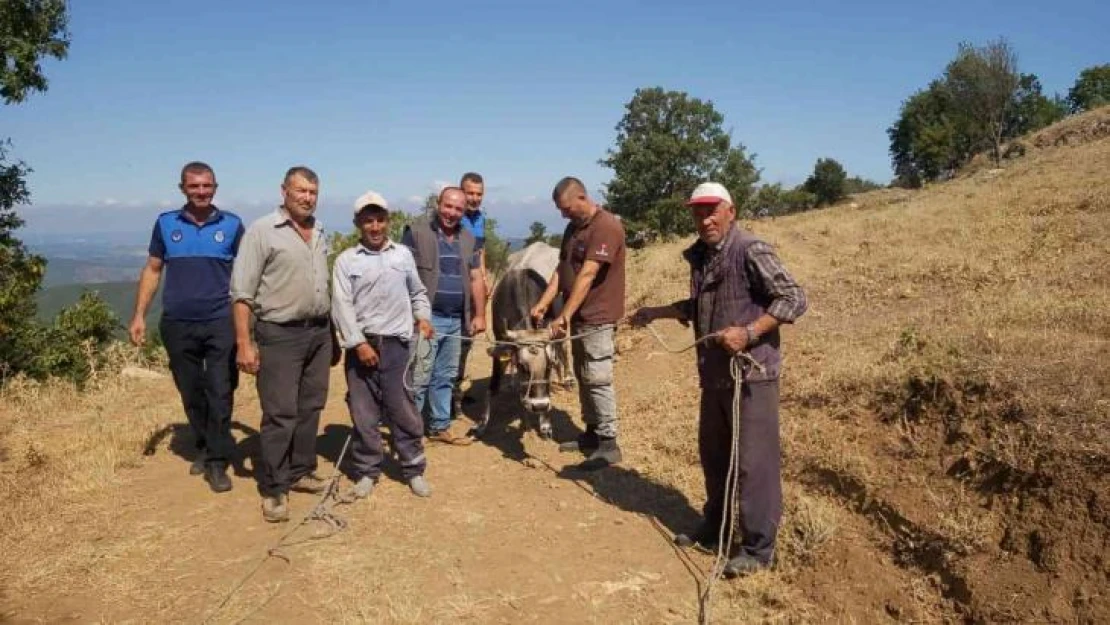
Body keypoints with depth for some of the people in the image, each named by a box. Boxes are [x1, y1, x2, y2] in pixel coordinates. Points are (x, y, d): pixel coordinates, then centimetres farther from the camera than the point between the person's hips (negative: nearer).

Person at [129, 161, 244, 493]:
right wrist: (139, 315, 3)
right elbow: (152, 270, 10)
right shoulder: (165, 224, 6)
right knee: (191, 394, 12)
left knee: (220, 394, -4)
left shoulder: (232, 225, 2)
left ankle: (217, 462, 5)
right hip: (177, 325, 2)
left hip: (221, 323, -2)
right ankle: (203, 448, 30)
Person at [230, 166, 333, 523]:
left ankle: (300, 472, 27)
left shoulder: (319, 234, 11)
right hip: (280, 335, -6)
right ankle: (274, 489, 8)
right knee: (280, 414, -3)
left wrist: (331, 331, 12)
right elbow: (242, 292, -11)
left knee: (310, 408, 13)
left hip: (319, 332, 6)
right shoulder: (262, 231, -9)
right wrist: (244, 343, -16)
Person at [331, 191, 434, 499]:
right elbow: (342, 306, -6)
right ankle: (366, 471, 19)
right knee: (363, 412, 6)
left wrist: (423, 316, 3)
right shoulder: (346, 260, 0)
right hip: (361, 345, -1)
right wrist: (359, 343, -12)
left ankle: (414, 470, 15)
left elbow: (417, 292, 20)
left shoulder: (403, 254, 8)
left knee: (403, 410, 4)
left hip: (396, 343, 1)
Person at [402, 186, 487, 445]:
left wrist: (479, 314, 9)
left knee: (446, 377, 14)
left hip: (456, 320, 6)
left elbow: (476, 278, 16)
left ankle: (439, 427, 25)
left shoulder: (468, 239, 14)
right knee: (419, 378, -6)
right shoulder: (416, 232, -5)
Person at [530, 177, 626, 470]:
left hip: (597, 318, -9)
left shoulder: (606, 226, -17)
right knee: (583, 377, 15)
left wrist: (564, 316, -27)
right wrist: (544, 302, -4)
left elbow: (587, 276, -24)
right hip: (579, 316, 9)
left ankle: (608, 444, 3)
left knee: (597, 380, -6)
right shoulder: (573, 228, 12)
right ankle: (591, 433, 26)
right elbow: (561, 269, 9)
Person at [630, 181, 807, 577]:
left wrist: (749, 332, -25)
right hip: (714, 375, 9)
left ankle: (758, 548, 12)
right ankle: (715, 529, 35)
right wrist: (657, 313, 20)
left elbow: (793, 299, -18)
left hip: (752, 375, -8)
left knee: (754, 462, -1)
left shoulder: (750, 251, -14)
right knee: (713, 456, 18)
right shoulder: (700, 256, 11)